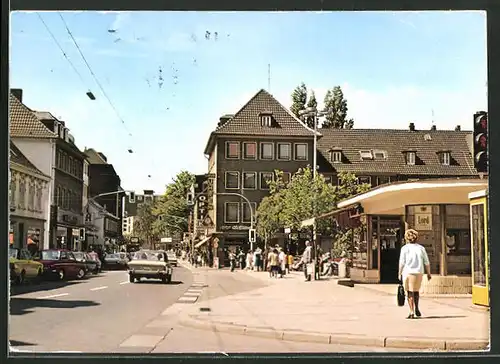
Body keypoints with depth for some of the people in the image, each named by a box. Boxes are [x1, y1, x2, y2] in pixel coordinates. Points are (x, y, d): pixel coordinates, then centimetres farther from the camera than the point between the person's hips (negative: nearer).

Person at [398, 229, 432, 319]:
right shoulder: (421, 248, 5)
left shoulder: (405, 248, -4)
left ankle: (412, 312, 0)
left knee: (410, 292, 4)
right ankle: (417, 308, 10)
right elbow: (426, 262, 3)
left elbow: (402, 263, -8)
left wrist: (399, 274, 0)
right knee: (416, 290, 22)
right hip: (419, 273, 3)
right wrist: (428, 273, 11)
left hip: (408, 272, -2)